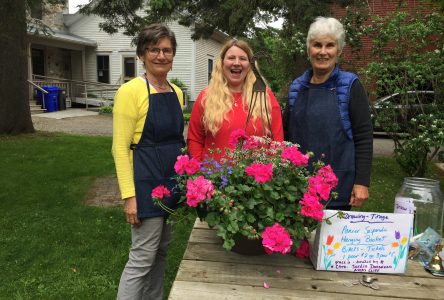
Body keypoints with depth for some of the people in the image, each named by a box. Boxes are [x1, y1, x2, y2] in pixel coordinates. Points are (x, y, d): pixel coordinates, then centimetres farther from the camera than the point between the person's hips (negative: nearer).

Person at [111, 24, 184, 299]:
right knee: (143, 257, 1)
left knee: (161, 250, 18)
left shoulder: (176, 92, 9)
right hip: (147, 182, -7)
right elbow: (120, 147, -14)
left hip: (173, 180, 7)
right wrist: (129, 196, -18)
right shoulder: (131, 91, -12)